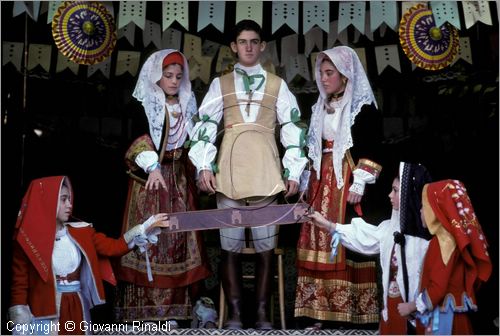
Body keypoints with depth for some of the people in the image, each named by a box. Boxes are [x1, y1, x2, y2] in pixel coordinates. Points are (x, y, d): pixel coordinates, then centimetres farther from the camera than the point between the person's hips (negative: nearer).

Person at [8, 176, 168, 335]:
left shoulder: (81, 232, 6)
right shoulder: (27, 239, -7)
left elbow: (113, 247, -1)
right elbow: (19, 286, -7)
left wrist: (146, 227, -9)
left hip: (77, 312, 4)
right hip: (45, 318, -4)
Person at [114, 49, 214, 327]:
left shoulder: (187, 107, 13)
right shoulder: (144, 106, -4)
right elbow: (138, 141, -15)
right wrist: (153, 168, -27)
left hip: (180, 179, 5)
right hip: (150, 179, -5)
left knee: (180, 237, 2)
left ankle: (174, 307, 8)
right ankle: (145, 307, -2)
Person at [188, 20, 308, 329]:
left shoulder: (277, 85, 13)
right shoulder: (220, 84, 13)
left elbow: (293, 128, 8)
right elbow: (206, 126, 5)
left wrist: (294, 171, 0)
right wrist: (205, 166, -7)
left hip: (265, 171, 0)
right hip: (230, 170, 0)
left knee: (266, 247, 2)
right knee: (230, 247, 2)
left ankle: (263, 314, 12)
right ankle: (235, 313, 12)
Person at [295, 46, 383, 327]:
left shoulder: (363, 106, -4)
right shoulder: (322, 107, 16)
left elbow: (371, 150, -10)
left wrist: (359, 184, -16)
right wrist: (309, 182, 16)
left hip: (347, 183, -6)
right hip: (322, 182, 6)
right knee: (319, 242, 3)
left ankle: (351, 307, 2)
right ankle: (319, 306, 9)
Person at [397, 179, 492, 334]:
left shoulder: (443, 241, -17)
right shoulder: (451, 237, 9)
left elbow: (438, 287, -20)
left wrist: (411, 306, -10)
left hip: (442, 315, -9)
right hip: (452, 314, 9)